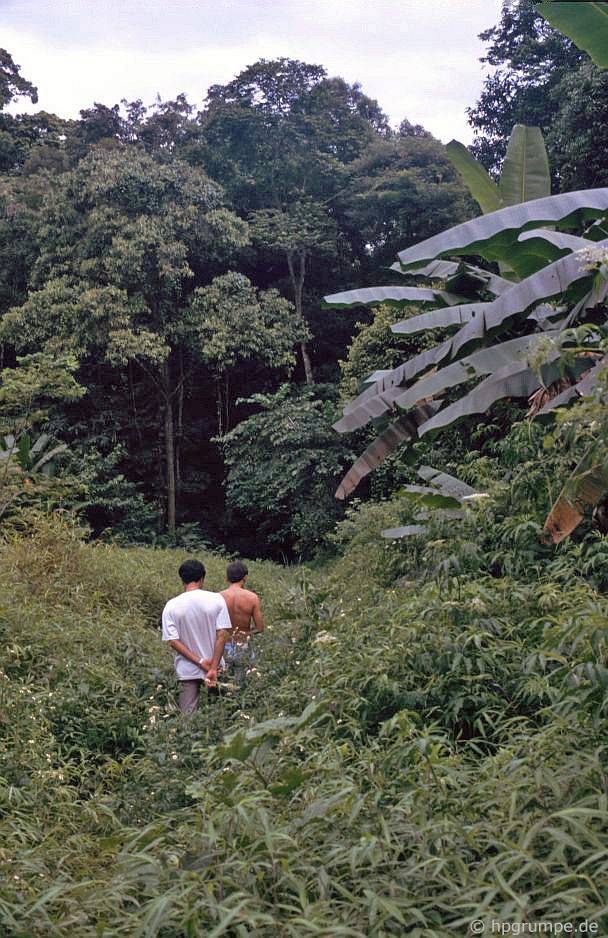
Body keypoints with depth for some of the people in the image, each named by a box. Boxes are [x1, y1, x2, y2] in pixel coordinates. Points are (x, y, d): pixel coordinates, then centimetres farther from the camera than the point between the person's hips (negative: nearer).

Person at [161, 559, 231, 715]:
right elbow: (222, 635, -12)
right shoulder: (217, 599, -8)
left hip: (187, 671, 0)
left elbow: (173, 641, -11)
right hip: (214, 667, 0)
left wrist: (200, 662, -11)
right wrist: (213, 668, -12)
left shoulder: (171, 606, -7)